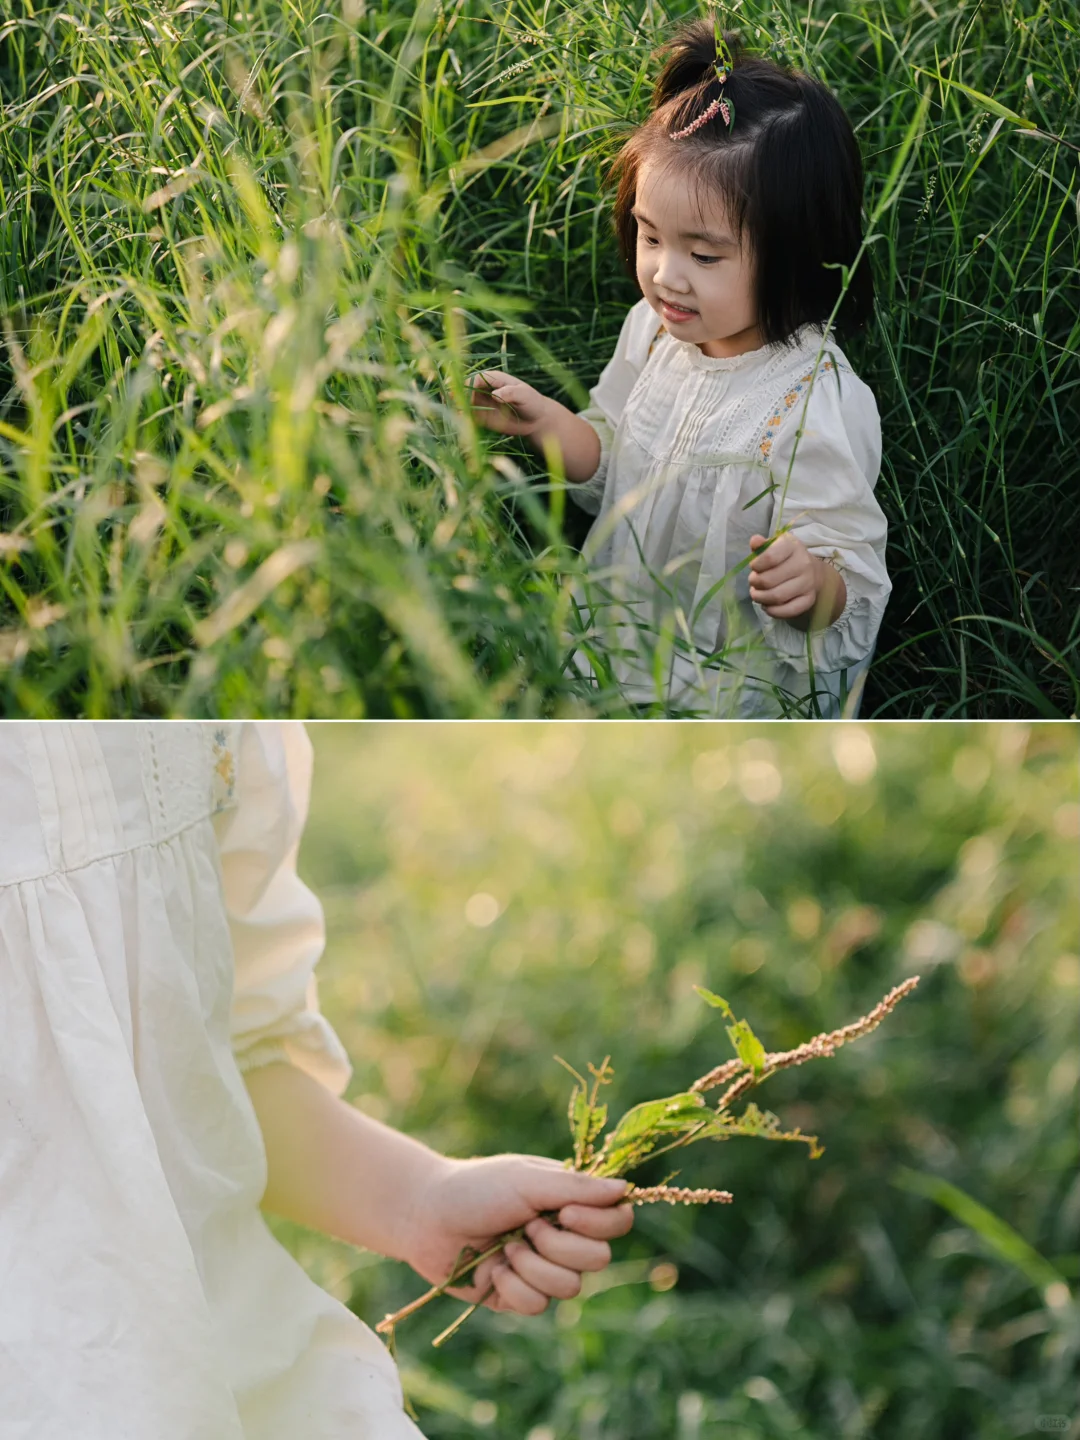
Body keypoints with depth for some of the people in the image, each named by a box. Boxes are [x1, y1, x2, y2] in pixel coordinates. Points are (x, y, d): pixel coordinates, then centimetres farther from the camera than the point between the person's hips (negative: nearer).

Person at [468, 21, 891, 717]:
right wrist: (548, 423, -6)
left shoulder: (820, 409, -25)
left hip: (736, 688, -6)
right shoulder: (654, 327, -3)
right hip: (622, 632, 7)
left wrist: (809, 581, -44)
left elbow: (850, 587, -21)